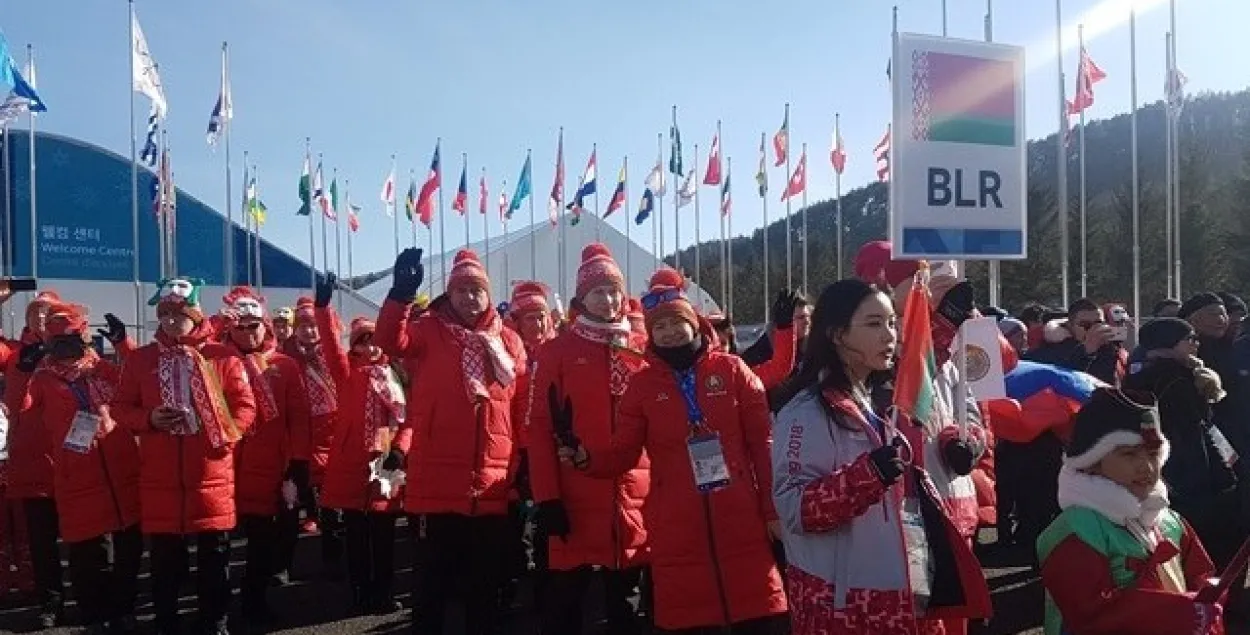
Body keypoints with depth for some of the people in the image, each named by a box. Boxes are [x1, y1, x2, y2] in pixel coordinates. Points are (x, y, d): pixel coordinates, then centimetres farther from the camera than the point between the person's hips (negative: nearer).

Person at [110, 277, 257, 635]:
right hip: (160, 476, 1)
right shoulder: (141, 359, 7)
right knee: (165, 558, 9)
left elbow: (245, 406, 1)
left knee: (215, 556, 7)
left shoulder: (222, 357, 1)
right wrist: (148, 419, -10)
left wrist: (226, 434, -15)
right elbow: (120, 408, 9)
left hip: (211, 473, -1)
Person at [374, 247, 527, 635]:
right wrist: (401, 294, -30)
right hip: (437, 483, -2)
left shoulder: (509, 340, 9)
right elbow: (390, 342, -16)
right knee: (432, 580, 8)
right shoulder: (431, 331, 4)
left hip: (493, 485, 2)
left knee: (487, 582, 14)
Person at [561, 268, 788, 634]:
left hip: (742, 521, -1)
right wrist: (586, 456, -18)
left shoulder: (732, 370, 2)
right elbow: (623, 452, 2)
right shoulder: (642, 384, 6)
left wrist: (773, 510, -3)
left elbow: (763, 444, 1)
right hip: (677, 528, 1)